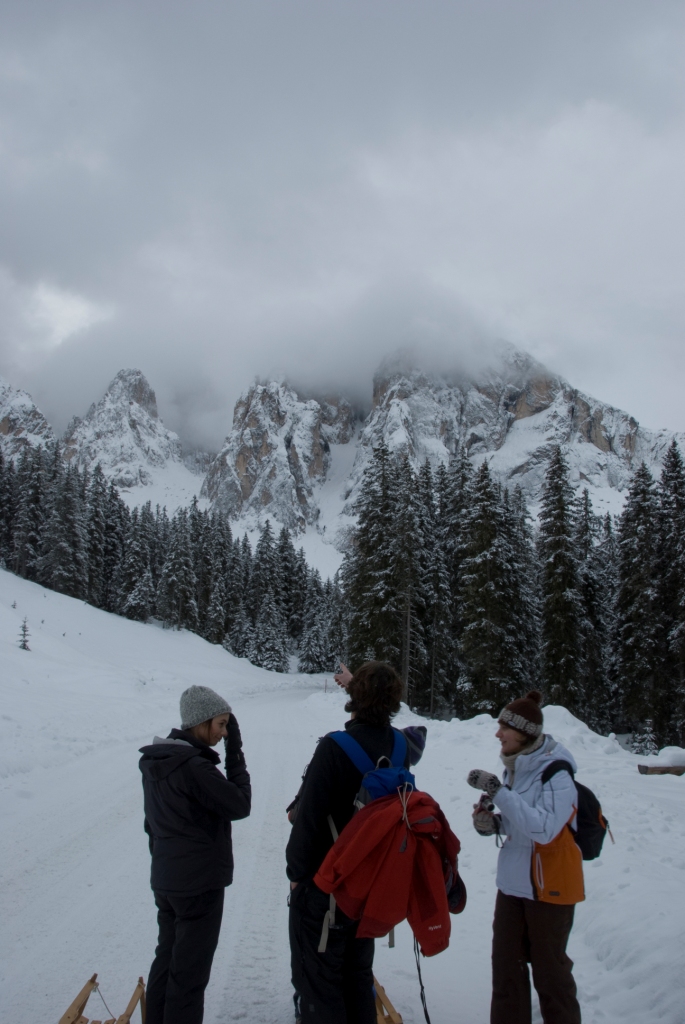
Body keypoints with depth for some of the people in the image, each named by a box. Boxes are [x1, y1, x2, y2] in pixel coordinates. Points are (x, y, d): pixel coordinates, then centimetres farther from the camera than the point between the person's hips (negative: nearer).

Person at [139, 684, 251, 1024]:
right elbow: (240, 805, -15)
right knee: (190, 968, 3)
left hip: (165, 879, 9)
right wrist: (236, 753, -12)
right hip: (200, 882, -9)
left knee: (167, 957, 20)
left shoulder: (155, 761, 4)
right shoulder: (194, 766, -24)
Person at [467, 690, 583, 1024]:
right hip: (513, 883, 7)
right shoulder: (515, 768, 4)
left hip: (550, 887, -7)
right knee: (506, 967, 15)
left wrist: (497, 791, -33)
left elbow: (544, 828, -31)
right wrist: (491, 823, -5)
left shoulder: (556, 774, -20)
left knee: (549, 969, 8)